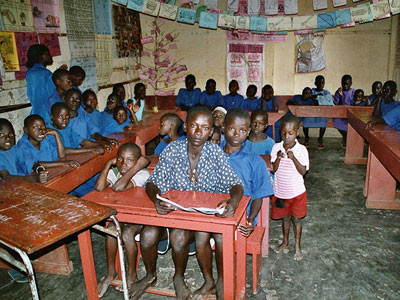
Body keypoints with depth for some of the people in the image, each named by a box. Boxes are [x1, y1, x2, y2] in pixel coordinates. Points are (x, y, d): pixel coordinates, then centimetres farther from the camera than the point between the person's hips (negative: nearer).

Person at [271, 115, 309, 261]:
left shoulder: (301, 150, -12)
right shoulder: (276, 148, -6)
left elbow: (303, 171, -16)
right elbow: (274, 169, -8)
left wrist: (293, 158, -30)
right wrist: (278, 158, -27)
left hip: (296, 192, -2)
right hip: (280, 191, 2)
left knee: (296, 218, 13)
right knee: (285, 217, 20)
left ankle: (297, 246, 30)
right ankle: (285, 242, 40)